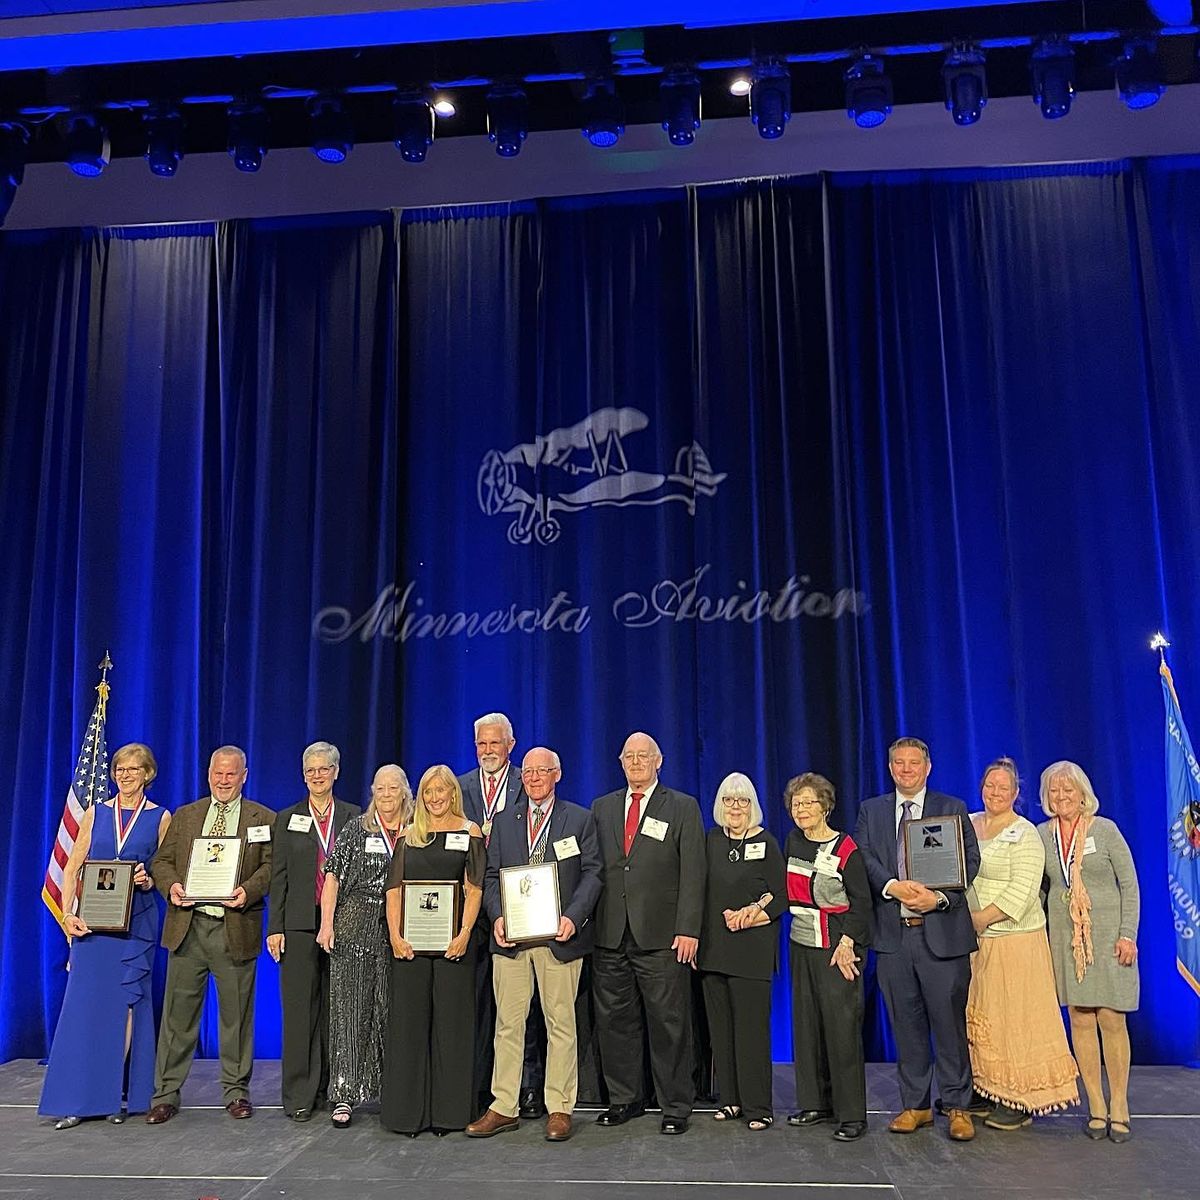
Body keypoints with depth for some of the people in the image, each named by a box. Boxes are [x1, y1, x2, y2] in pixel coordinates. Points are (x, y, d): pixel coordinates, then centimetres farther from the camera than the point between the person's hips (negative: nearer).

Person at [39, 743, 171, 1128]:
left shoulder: (160, 818, 4)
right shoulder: (95, 813, 9)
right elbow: (72, 868, 5)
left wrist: (150, 881, -14)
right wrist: (67, 914, -7)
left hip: (136, 921, -1)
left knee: (125, 1004, 1)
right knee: (85, 1004, 0)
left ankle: (117, 1095, 12)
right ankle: (78, 1099, 7)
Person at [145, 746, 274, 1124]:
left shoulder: (263, 819, 5)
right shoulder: (184, 815, 13)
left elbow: (271, 866, -1)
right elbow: (162, 860, 10)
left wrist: (248, 890, -19)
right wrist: (170, 885, -10)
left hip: (236, 929, -2)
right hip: (188, 926, 2)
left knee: (236, 1014, 7)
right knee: (178, 1012, 7)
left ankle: (236, 1091, 21)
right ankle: (166, 1094, 19)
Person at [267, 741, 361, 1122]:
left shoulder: (354, 817, 8)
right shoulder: (287, 819, 8)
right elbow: (279, 877, 5)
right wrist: (274, 927, -2)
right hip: (300, 923, 0)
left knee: (336, 1006, 6)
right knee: (300, 1008, 1)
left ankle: (331, 1088, 18)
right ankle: (299, 1094, 9)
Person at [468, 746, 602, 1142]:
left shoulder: (580, 819, 5)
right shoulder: (503, 821, 13)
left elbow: (591, 873, -1)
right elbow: (491, 876, 10)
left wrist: (573, 916, -15)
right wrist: (497, 917, -7)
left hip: (559, 936, -2)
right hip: (510, 936, 3)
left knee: (560, 1024, 4)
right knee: (508, 1023, 7)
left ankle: (559, 1109, 15)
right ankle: (504, 1108, 17)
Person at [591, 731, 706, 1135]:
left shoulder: (683, 808, 2)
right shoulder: (602, 808, 13)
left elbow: (692, 874, -3)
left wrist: (688, 930, -11)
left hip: (661, 936, -3)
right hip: (610, 935, 4)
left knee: (669, 1025, 3)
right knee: (614, 1022, 10)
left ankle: (676, 1106, 16)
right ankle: (624, 1099, 25)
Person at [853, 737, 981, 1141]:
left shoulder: (953, 809, 5)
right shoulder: (870, 811, 10)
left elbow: (969, 859, -2)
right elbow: (864, 858, -1)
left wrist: (939, 897, -16)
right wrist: (892, 886, -19)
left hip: (942, 931, -2)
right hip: (893, 933, 2)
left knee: (950, 1022, 2)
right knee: (906, 1024, 10)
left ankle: (957, 1107, 15)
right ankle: (915, 1105, 21)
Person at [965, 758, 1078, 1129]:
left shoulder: (1024, 834, -7)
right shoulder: (967, 826, 11)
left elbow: (1022, 891, -15)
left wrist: (979, 919, -16)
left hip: (1013, 937, -6)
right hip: (971, 939, 6)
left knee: (1015, 1017, 0)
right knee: (976, 1015, 9)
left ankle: (1021, 1102, 10)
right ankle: (985, 1089, 21)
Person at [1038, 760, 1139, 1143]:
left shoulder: (1104, 829, -4)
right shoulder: (1041, 835, 5)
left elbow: (1129, 885, -3)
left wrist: (1127, 935, -8)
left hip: (1106, 935, -3)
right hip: (1065, 937, 3)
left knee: (1111, 1019, -2)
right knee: (1080, 1020, 4)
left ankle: (1119, 1108, 11)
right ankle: (1096, 1108, 13)